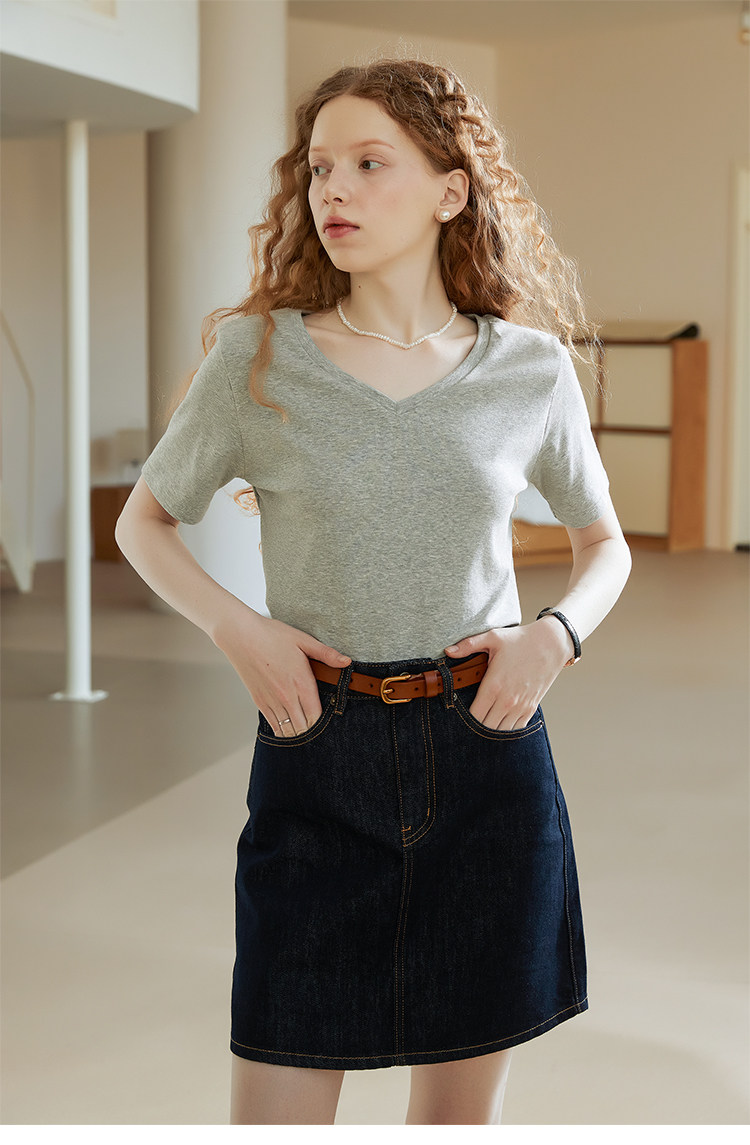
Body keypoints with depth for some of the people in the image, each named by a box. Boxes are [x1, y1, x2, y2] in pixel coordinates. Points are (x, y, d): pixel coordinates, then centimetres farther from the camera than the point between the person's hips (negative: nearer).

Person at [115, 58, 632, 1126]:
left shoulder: (531, 368, 2)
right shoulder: (256, 356, -2)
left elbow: (604, 541, 17)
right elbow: (145, 522, 10)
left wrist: (554, 634, -4)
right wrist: (237, 627, -8)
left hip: (488, 757, 2)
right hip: (318, 757, -1)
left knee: (462, 1107, 12)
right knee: (276, 1105, 2)